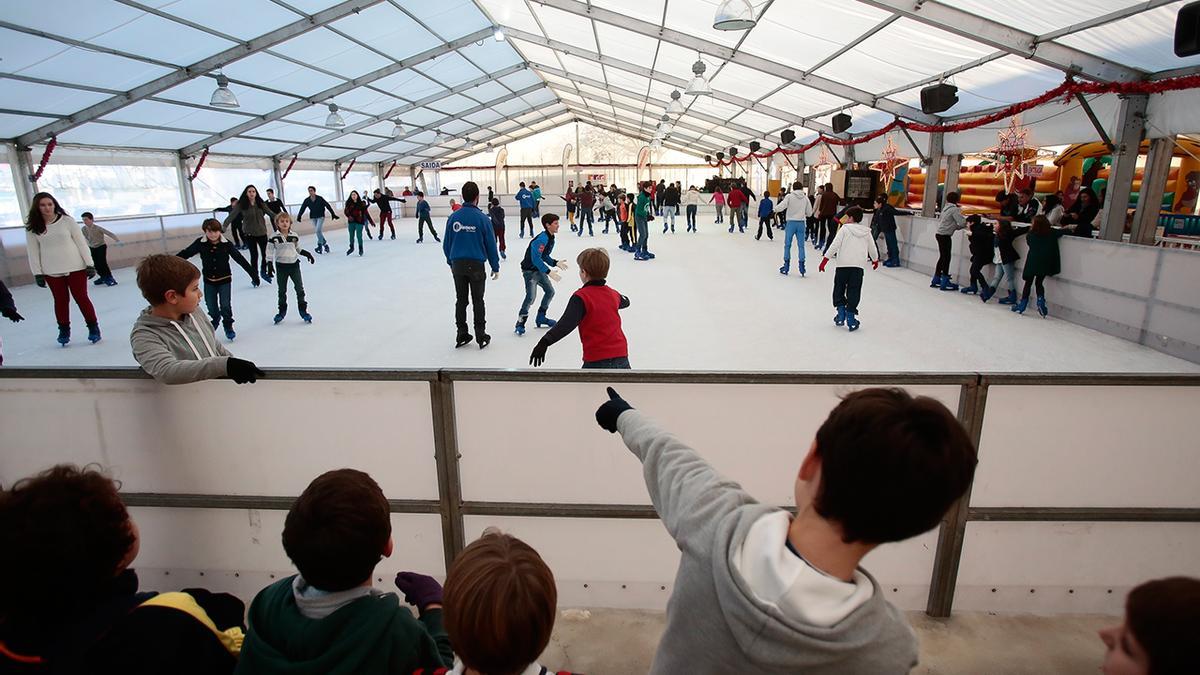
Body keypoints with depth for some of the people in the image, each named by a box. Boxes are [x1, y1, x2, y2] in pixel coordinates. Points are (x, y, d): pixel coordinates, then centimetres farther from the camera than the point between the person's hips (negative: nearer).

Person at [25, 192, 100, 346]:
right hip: (51, 272, 2)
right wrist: (37, 273, -1)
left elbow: (81, 242, -3)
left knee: (81, 297, 3)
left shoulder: (67, 220, -5)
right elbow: (32, 251, 1)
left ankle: (93, 327, 14)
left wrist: (89, 264, -5)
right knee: (60, 300, 10)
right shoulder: (32, 227, -1)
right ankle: (64, 330, 23)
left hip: (75, 268, -2)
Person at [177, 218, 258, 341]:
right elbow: (185, 253, -4)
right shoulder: (200, 243, -12)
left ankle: (228, 326, 23)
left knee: (225, 305, 0)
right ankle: (215, 318, 45)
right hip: (209, 280, 2)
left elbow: (240, 259, -11)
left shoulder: (226, 244, -14)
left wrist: (254, 274, -10)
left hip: (225, 279, -2)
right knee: (211, 306, 11)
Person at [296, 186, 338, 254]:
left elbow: (328, 206, -7)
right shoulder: (307, 200, 0)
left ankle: (320, 245, -11)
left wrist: (333, 214, -8)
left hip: (320, 217, -4)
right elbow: (302, 209, -2)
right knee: (318, 231, 6)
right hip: (313, 217, 4)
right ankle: (325, 244, 18)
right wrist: (299, 216, -13)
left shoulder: (320, 198, -9)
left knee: (318, 230, -18)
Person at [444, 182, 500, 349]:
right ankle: (480, 335, 11)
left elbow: (446, 244, 6)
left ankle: (462, 335, 18)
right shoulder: (482, 218, -11)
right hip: (476, 265, -3)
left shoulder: (453, 217, -1)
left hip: (457, 265, 3)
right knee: (478, 301, 7)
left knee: (461, 300, 13)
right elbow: (491, 245, -6)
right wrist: (495, 267, 4)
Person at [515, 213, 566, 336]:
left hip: (539, 269, 10)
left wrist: (555, 263, 2)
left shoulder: (550, 238, 7)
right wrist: (549, 272, -29)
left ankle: (540, 318, 27)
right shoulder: (541, 239, -24)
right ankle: (520, 322, -3)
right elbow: (536, 258, -29)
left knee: (550, 291, 13)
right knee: (531, 296, -17)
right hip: (529, 270, -10)